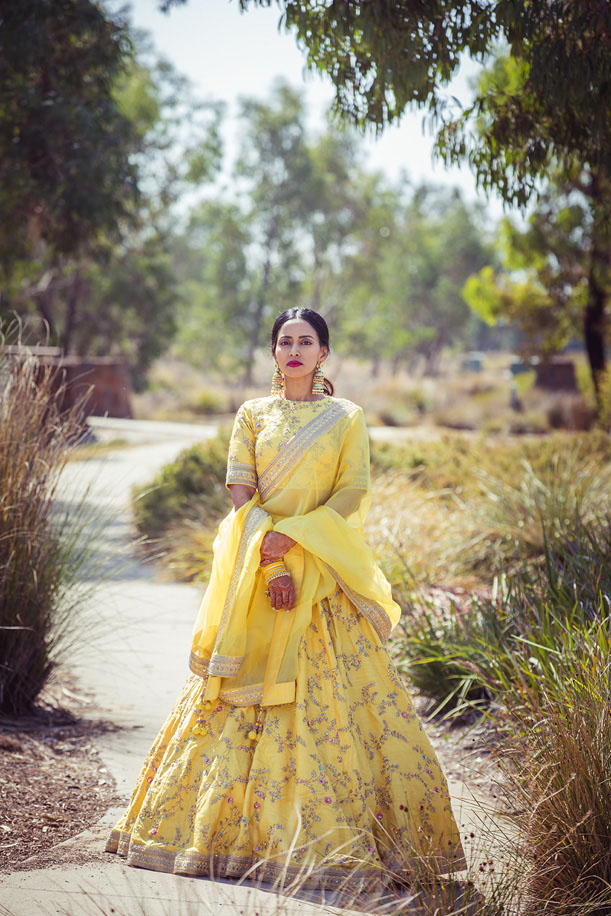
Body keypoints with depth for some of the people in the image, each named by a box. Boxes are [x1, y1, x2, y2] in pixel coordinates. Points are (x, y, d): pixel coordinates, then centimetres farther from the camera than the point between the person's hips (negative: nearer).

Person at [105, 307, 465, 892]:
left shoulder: (347, 418, 6)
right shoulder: (252, 416, 9)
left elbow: (354, 494, -3)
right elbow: (242, 496, 1)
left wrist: (291, 536, -15)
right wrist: (269, 564, -13)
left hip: (325, 576, -1)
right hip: (256, 572, 1)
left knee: (333, 698, -6)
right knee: (244, 695, -1)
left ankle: (336, 837, 0)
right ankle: (239, 830, 7)